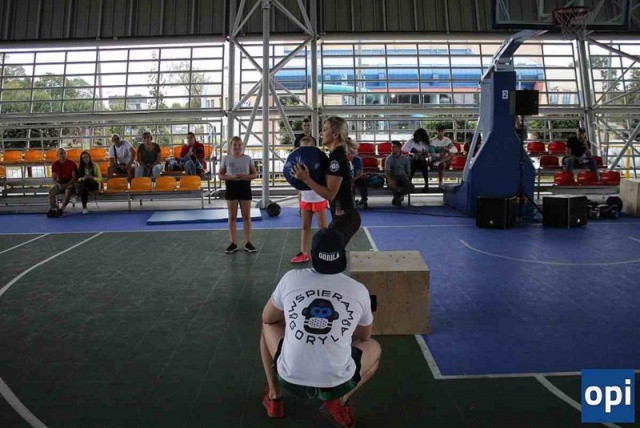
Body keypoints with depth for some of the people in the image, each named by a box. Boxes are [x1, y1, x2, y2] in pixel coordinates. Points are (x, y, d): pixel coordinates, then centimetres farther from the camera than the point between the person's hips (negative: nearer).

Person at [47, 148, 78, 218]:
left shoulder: (72, 163, -7)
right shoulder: (55, 164, 3)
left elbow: (74, 177, -9)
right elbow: (53, 178, 2)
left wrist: (66, 184, -23)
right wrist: (58, 184, -19)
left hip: (70, 183, -4)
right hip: (59, 183, 4)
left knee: (68, 191, -37)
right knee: (51, 191, -26)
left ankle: (61, 210, -37)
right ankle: (52, 209, -24)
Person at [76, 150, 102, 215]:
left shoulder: (95, 165, 3)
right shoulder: (80, 167, 9)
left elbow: (100, 178, 1)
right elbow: (78, 179, 4)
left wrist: (92, 178, -20)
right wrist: (83, 178, -18)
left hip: (94, 184, -2)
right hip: (84, 184, 2)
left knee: (85, 182, -37)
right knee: (83, 185, -37)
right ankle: (84, 207, -36)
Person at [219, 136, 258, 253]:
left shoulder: (248, 158, 1)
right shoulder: (226, 159, 0)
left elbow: (255, 174, 4)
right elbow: (221, 175, 1)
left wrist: (245, 176, -16)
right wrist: (232, 177, -17)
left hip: (245, 188, 0)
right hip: (231, 188, 0)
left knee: (246, 216, 5)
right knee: (232, 217, 5)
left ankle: (248, 243, 12)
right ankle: (233, 243, 12)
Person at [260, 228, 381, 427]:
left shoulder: (291, 278, -4)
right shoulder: (359, 290, -3)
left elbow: (268, 318, 14)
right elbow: (364, 336, 16)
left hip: (291, 379, 1)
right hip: (337, 384, 0)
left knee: (269, 327, 29)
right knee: (374, 348, 29)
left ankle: (275, 398, 28)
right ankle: (340, 402, 10)